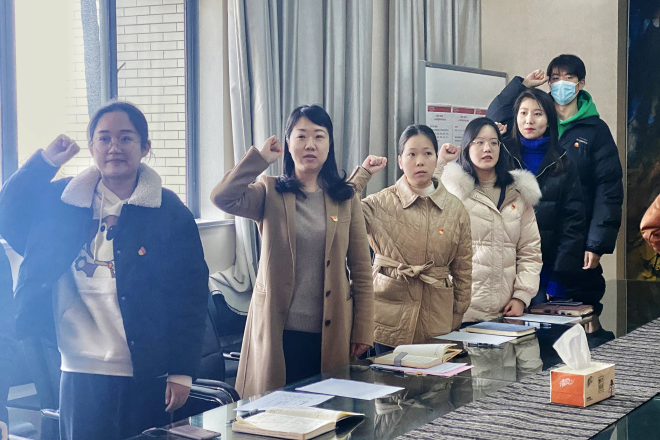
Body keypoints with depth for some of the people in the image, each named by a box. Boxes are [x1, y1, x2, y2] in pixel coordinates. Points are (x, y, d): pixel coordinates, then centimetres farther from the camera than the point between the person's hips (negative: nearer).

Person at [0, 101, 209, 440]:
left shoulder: (170, 213, -4)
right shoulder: (63, 202, 7)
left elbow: (191, 297, -5)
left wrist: (181, 372, -9)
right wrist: (44, 161, -5)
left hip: (144, 377, -2)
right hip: (79, 374, 3)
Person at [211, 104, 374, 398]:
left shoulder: (346, 199, 6)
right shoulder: (270, 193, 3)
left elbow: (361, 271, 5)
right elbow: (222, 198, -18)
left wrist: (363, 330, 1)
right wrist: (261, 157, -11)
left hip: (331, 331, 1)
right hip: (279, 330, -1)